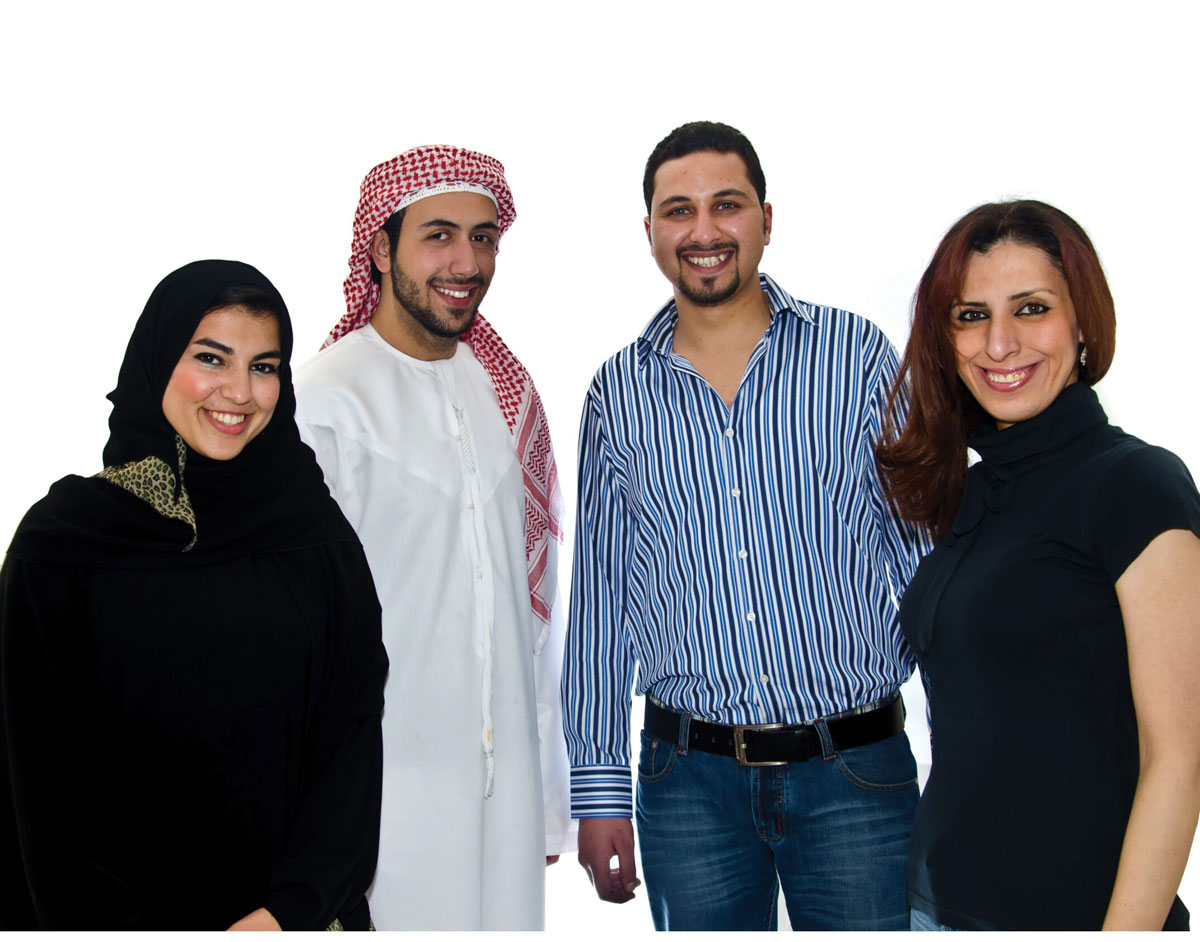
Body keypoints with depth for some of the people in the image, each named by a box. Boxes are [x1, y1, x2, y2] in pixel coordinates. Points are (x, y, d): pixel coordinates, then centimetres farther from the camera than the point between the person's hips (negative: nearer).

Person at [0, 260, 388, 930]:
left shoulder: (317, 534, -2)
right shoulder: (61, 541, -8)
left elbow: (354, 732, -6)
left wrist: (293, 908, -15)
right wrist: (123, 925, -14)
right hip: (124, 907, -1)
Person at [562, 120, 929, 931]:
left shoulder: (857, 355, 0)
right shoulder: (619, 393, 5)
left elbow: (926, 556, 2)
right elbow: (599, 596, 8)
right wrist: (598, 787, 7)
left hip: (856, 774, -1)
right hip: (689, 780, 1)